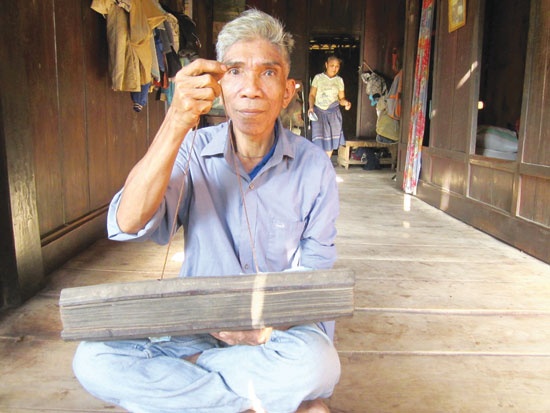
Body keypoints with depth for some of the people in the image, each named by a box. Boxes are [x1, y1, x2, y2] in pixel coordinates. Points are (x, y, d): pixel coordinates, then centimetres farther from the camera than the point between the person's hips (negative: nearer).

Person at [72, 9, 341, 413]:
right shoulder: (193, 152, -4)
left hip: (284, 325, -2)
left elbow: (315, 269, -2)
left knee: (314, 364, -34)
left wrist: (270, 322, -20)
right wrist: (176, 124, -29)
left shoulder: (314, 167, -5)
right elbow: (127, 224, -20)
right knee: (94, 359, -22)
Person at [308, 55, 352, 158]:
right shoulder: (318, 77, 2)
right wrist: (311, 107, -15)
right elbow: (312, 94, 2)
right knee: (319, 138, -9)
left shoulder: (339, 80, 9)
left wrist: (346, 103, -14)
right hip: (318, 111, -3)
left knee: (331, 139, 4)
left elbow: (341, 98, 9)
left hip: (333, 112, 3)